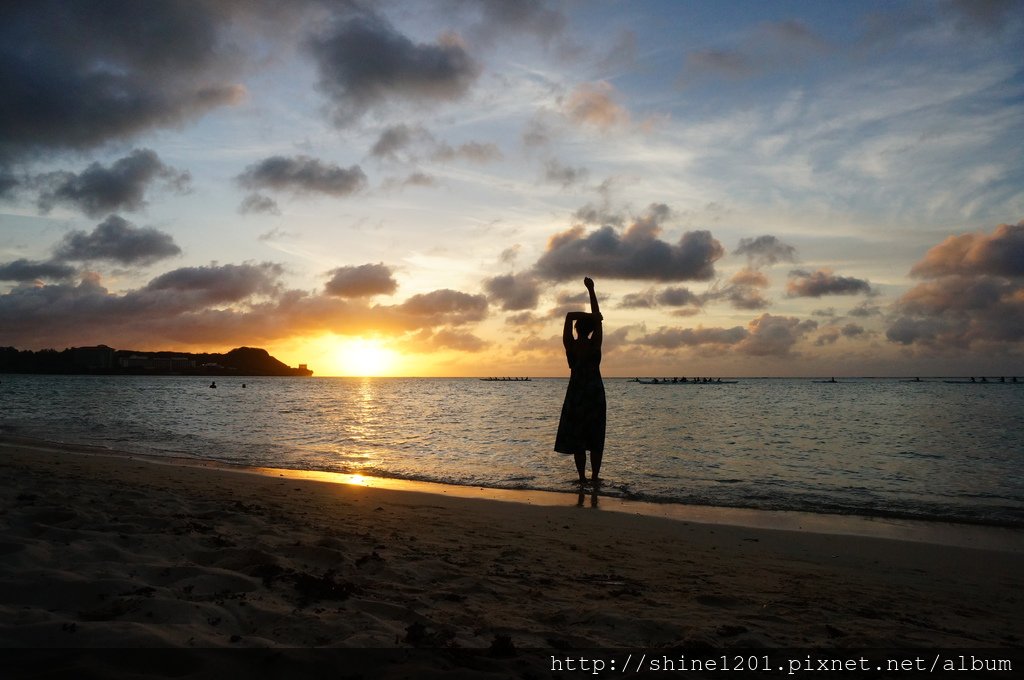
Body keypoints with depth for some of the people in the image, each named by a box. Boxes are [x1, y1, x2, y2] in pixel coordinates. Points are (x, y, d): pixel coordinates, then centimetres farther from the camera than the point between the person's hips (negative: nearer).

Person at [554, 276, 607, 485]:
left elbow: (569, 316, -8)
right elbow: (597, 316, -2)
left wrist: (587, 316, -12)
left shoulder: (570, 345, -7)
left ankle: (582, 477, 5)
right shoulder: (595, 344, -8)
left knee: (576, 436, 5)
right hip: (595, 392, -1)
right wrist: (591, 290, 1)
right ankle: (595, 476, 6)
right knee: (596, 437, 7)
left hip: (576, 393, 1)